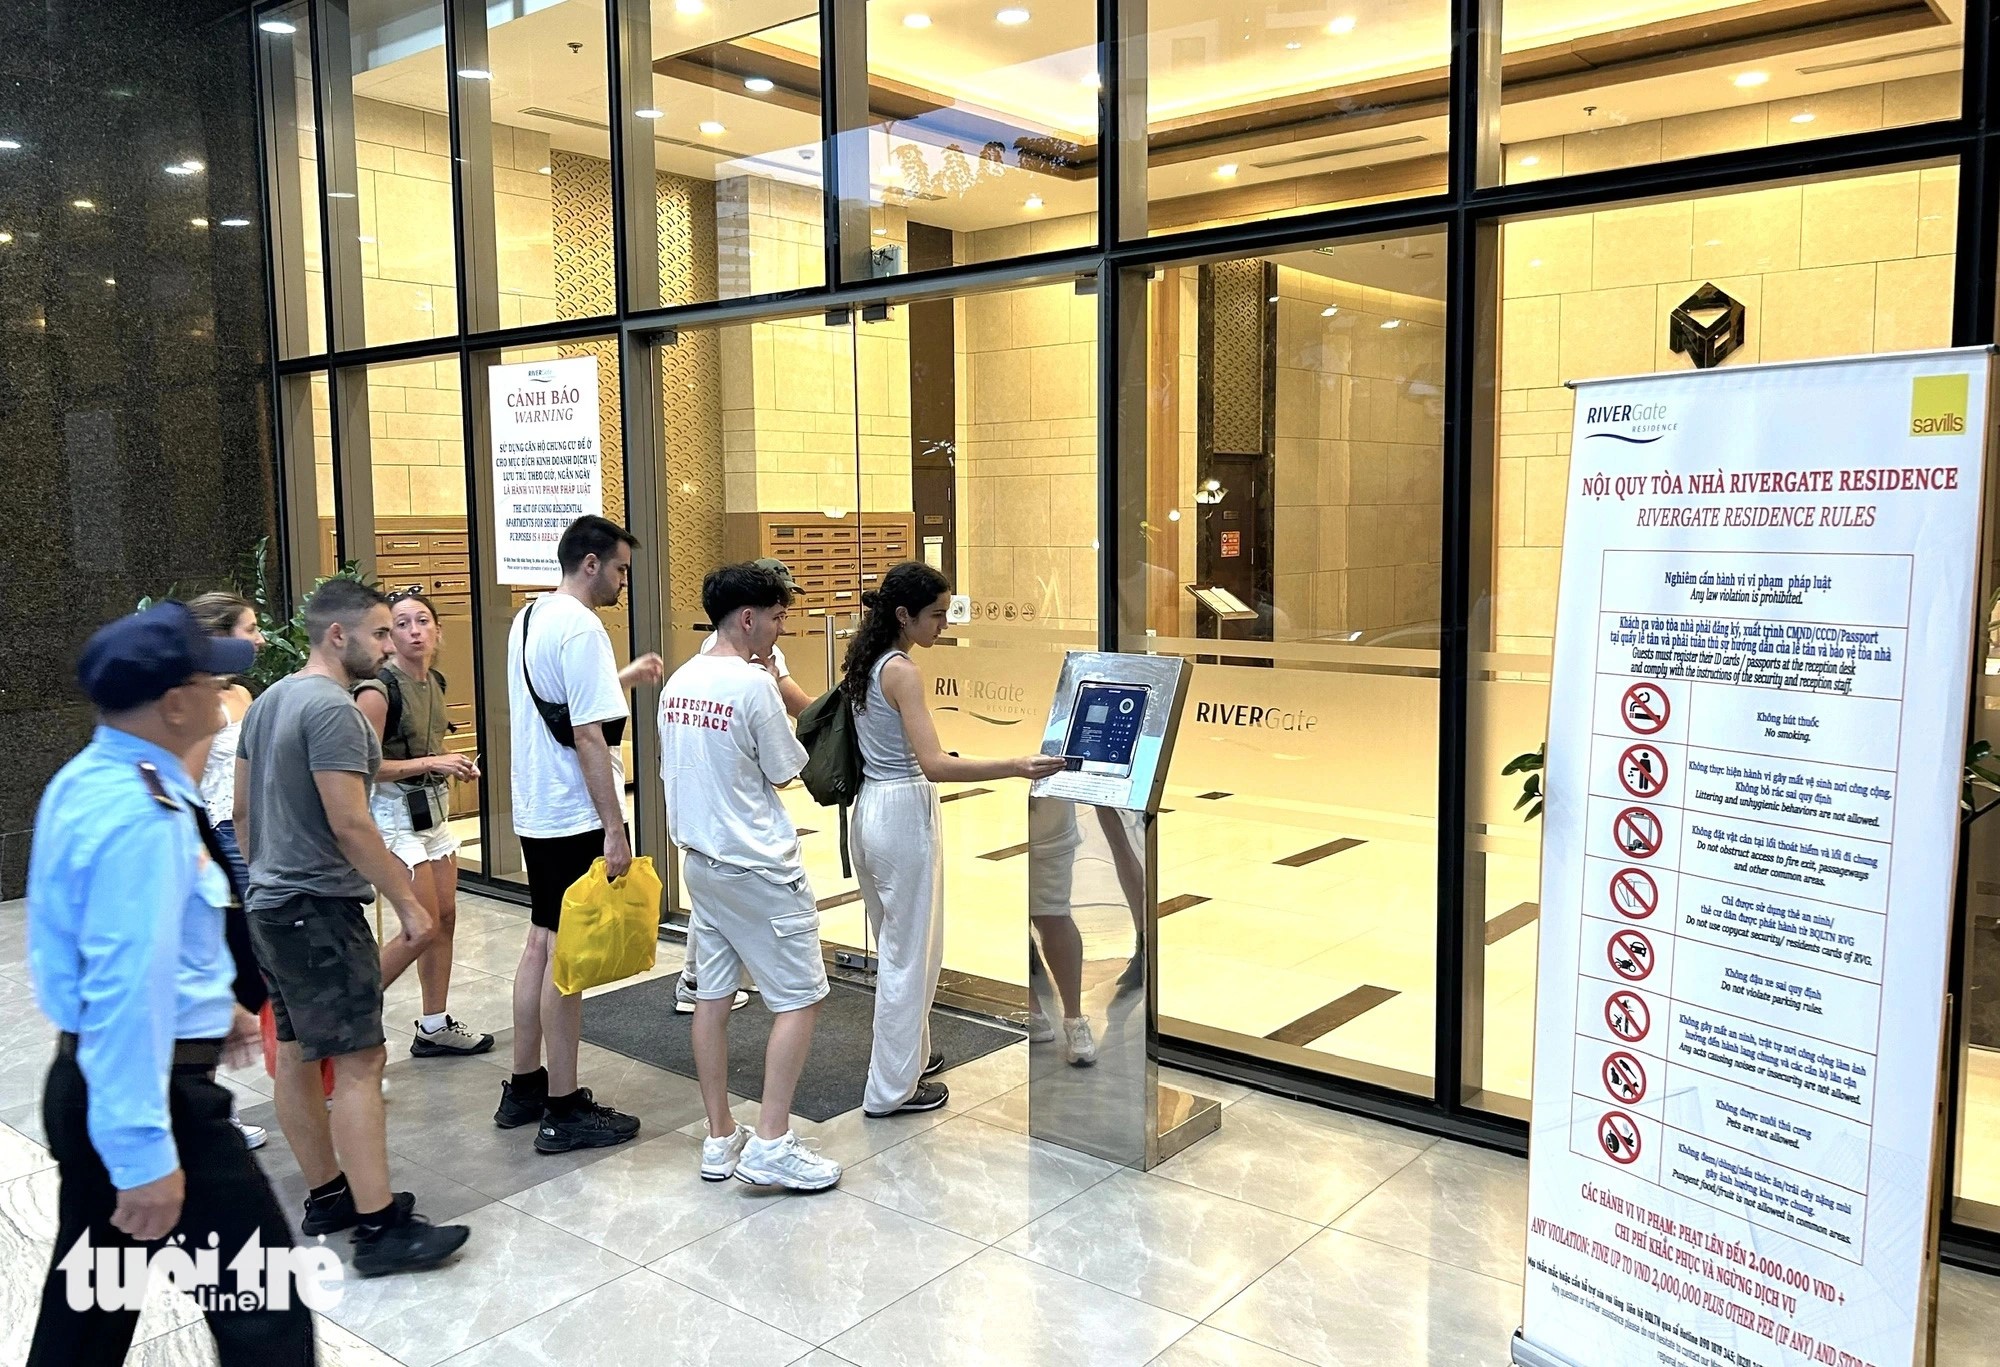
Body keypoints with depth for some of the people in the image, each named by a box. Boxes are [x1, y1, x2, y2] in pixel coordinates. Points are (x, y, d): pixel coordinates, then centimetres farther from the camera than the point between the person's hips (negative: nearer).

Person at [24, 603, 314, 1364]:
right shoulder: (142, 816, -25)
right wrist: (144, 1152, -27)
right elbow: (129, 988, -29)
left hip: (88, 1081, 10)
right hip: (150, 1090, -10)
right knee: (260, 1303, 2)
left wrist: (208, 1004, 27)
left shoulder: (84, 783, 8)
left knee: (87, 1304, 22)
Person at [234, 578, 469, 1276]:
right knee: (359, 1062, -9)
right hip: (319, 909, -10)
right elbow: (349, 824, -23)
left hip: (270, 903, 11)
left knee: (297, 1054, 14)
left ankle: (327, 1195, 25)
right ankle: (379, 1228, -7)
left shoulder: (269, 701, 13)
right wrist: (408, 903, -17)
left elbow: (242, 807, 18)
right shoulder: (333, 708, -18)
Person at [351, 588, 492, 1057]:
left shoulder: (435, 683, 8)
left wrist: (455, 764, 5)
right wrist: (431, 763, -22)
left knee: (446, 917, 11)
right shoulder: (379, 690, -17)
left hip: (435, 808, 8)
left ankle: (435, 1026, 22)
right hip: (397, 812, -8)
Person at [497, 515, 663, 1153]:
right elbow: (589, 737, -23)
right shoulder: (580, 629, -18)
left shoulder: (530, 618, 11)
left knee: (541, 945, 16)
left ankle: (524, 1087, 27)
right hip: (577, 818, -9)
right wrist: (614, 831, -21)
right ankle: (564, 1111, 9)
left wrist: (623, 678, 23)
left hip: (536, 813, 9)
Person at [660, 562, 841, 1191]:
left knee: (713, 994, 13)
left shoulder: (678, 682, 6)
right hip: (758, 868, -8)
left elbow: (670, 772, 13)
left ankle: (719, 1139, 20)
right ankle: (771, 1143, 0)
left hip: (697, 859, 8)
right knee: (799, 997, 1)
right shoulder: (754, 685, -18)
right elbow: (788, 771, -8)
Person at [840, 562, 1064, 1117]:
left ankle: (907, 1054, 38)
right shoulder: (902, 672, -19)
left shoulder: (864, 663, 7)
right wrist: (1017, 767, -34)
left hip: (870, 807, 9)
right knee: (910, 954, 3)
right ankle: (892, 1088, 13)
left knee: (897, 945, 22)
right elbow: (934, 764, -27)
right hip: (904, 814, -9)